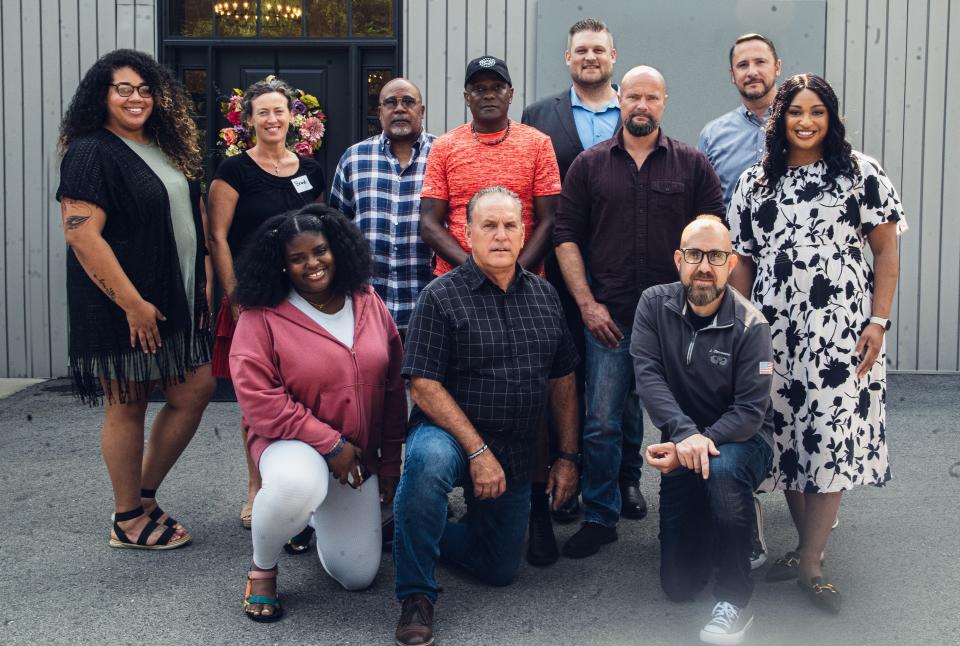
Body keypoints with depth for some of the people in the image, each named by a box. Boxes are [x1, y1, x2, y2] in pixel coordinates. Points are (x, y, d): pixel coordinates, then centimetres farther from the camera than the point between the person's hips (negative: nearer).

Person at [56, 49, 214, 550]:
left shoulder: (168, 148, 12)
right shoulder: (91, 153, -13)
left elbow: (193, 215, 20)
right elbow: (81, 234, -20)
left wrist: (205, 279, 11)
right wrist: (133, 305, -22)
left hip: (177, 300, 8)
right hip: (123, 307, -8)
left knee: (196, 389, 9)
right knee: (127, 408, 3)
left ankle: (143, 495, 25)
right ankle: (128, 522, 18)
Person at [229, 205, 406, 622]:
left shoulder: (368, 304, 0)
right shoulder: (261, 316, -14)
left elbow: (392, 387, 6)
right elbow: (258, 399, -21)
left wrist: (391, 460, 5)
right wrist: (329, 445, -22)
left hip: (358, 454, 4)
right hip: (291, 443, -4)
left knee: (358, 576, 4)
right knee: (296, 485, -42)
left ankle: (317, 516, 38)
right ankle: (262, 568, -9)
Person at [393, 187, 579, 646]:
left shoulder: (544, 296, 6)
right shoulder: (442, 296, -10)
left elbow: (562, 382, 12)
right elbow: (424, 387, -16)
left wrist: (567, 457, 7)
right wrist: (478, 452, -21)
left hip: (516, 453, 5)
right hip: (449, 434, -5)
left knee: (500, 570, 9)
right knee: (429, 459, -40)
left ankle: (421, 528, 37)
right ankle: (416, 596, -22)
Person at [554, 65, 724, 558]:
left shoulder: (692, 165, 6)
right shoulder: (589, 165, 7)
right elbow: (566, 236, 5)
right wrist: (587, 303, -4)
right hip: (608, 316, 0)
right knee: (602, 423, 1)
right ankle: (600, 517, 14)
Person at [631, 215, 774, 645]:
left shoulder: (750, 326, -15)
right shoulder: (654, 305, -7)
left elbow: (750, 412, -17)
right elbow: (648, 376, -18)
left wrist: (703, 443, -31)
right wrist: (685, 435, -32)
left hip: (743, 439, -3)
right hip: (681, 443, 3)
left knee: (721, 470, -41)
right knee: (678, 586, -1)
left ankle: (735, 601, -22)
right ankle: (728, 525, 33)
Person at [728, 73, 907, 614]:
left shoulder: (862, 173, 2)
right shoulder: (754, 182, 10)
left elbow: (887, 251, 1)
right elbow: (743, 261, 11)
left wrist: (878, 321, -7)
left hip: (840, 330, -3)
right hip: (776, 331, 3)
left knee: (831, 436, -6)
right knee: (787, 438, 6)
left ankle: (811, 565, 3)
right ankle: (809, 547, 23)